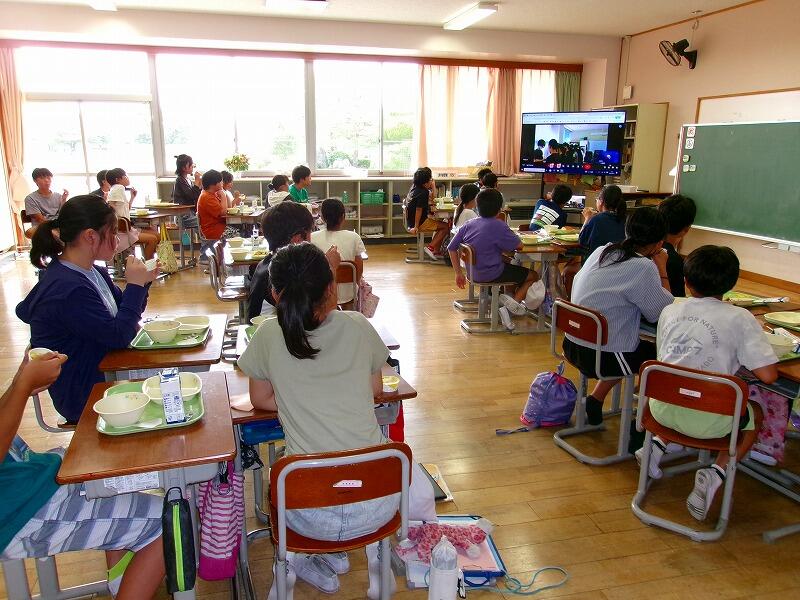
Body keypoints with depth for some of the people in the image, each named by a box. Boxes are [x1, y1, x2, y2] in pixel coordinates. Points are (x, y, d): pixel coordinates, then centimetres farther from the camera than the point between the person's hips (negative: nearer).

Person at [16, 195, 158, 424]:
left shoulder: (92, 272, 2)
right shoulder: (69, 289, -28)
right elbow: (120, 336, -25)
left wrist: (143, 282, -3)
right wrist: (135, 285, -18)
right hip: (84, 395, -9)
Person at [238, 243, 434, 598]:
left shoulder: (269, 336, -7)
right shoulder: (358, 327, -5)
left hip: (310, 515, 0)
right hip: (375, 507, 0)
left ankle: (327, 558, 32)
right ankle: (379, 569, 32)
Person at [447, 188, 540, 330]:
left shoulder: (468, 224, 2)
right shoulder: (498, 226, -16)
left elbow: (451, 248, 3)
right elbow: (519, 245, -11)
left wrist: (459, 273, 10)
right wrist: (505, 244, 10)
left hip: (474, 273, 7)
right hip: (491, 274, -7)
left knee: (515, 269, 32)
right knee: (533, 275, 11)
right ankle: (514, 301, -4)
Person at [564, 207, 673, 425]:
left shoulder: (602, 251, 3)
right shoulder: (643, 268, -17)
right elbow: (662, 313, -10)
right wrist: (662, 269, 1)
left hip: (572, 345, 8)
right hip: (601, 357, -8)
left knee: (645, 347, 29)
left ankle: (595, 400, 27)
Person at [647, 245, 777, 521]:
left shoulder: (670, 311, 5)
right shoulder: (740, 318, -7)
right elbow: (768, 375, -11)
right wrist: (740, 356, 9)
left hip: (662, 409, 4)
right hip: (706, 420, -4)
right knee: (755, 413, 27)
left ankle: (658, 444, 17)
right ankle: (716, 473, 6)